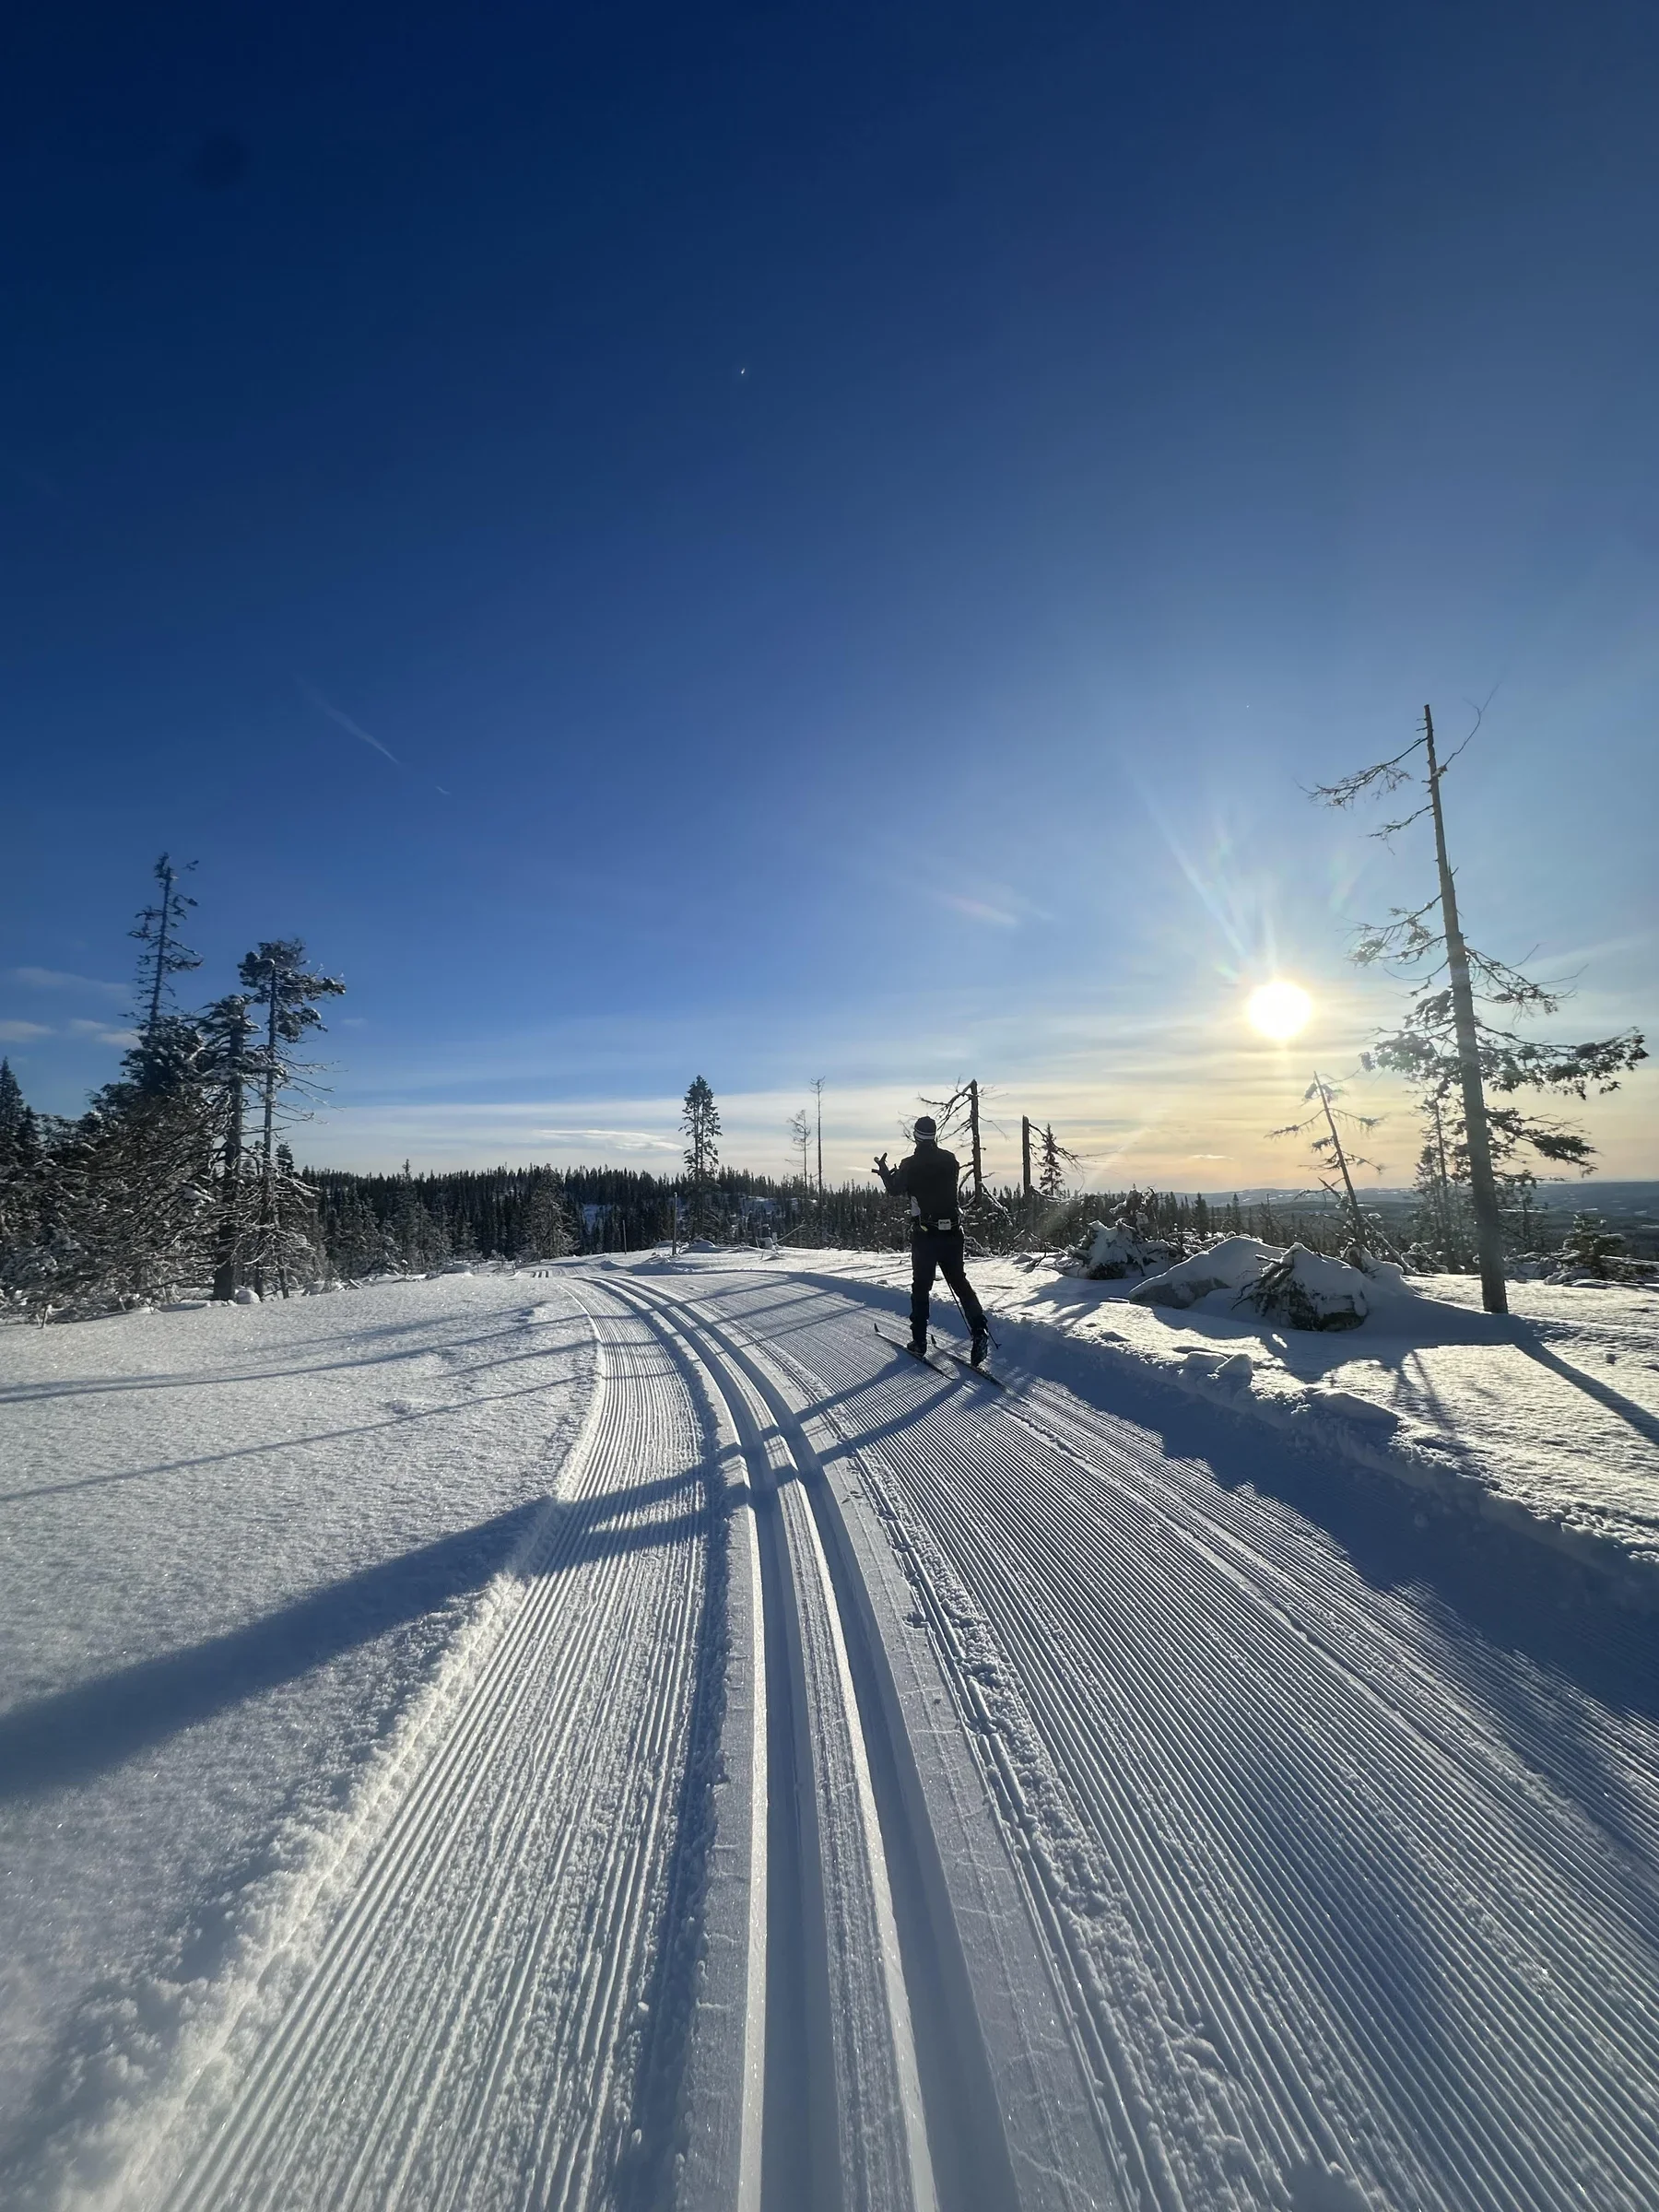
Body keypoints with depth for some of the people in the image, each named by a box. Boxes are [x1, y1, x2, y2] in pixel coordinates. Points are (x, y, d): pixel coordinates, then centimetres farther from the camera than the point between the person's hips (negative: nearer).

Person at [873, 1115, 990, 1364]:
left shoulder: (910, 1165, -9)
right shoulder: (950, 1160, 1)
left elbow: (896, 1190, 1)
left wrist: (884, 1171, 18)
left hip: (924, 1234, -2)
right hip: (952, 1232, 3)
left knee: (921, 1287, 9)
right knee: (959, 1281, 12)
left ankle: (919, 1341, 14)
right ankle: (979, 1331, -2)